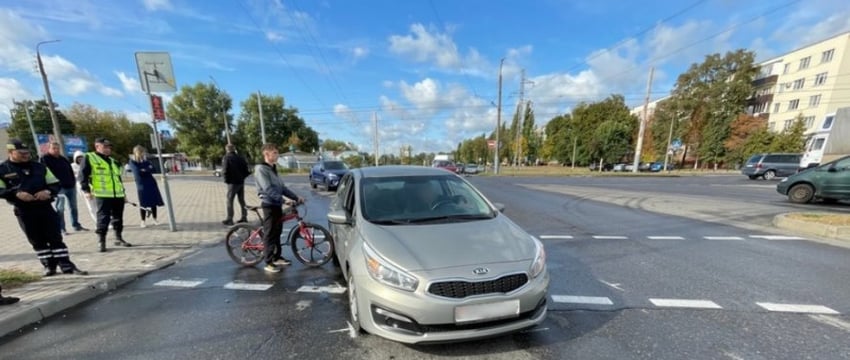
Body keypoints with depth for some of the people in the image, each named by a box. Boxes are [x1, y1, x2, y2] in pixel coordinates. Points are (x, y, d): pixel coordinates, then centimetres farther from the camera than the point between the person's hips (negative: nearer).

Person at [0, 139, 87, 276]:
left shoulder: (39, 167, 9)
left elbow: (55, 183, 10)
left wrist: (48, 191, -11)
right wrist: (16, 194, -20)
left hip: (45, 207, 1)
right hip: (24, 212, -1)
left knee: (55, 237, 1)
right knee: (37, 241, 7)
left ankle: (66, 265, 4)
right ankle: (49, 265, 18)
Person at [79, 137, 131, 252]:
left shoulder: (112, 160, 20)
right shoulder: (89, 158, 0)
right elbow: (83, 175, -5)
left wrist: (122, 191, 22)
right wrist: (86, 190, -13)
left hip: (118, 194, 6)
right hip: (102, 195, -6)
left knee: (118, 217, 12)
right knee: (103, 218, -5)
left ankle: (118, 238, 23)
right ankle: (101, 241, 5)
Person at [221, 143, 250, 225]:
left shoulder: (226, 158, -9)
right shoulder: (240, 157, 6)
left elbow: (224, 171, -16)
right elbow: (247, 170, 4)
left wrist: (226, 179, 0)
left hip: (232, 182, -5)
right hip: (241, 182, 5)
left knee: (230, 201, 3)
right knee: (242, 200, 13)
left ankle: (229, 219, 5)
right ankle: (244, 217, 17)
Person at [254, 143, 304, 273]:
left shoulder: (273, 168, 15)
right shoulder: (261, 169, -13)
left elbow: (282, 187, 14)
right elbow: (268, 189, -22)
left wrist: (296, 197, 7)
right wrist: (283, 200, -28)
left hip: (277, 204, 8)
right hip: (269, 205, -8)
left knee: (277, 232, 15)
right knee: (269, 234, -1)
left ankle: (277, 257, 27)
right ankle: (268, 263, 8)